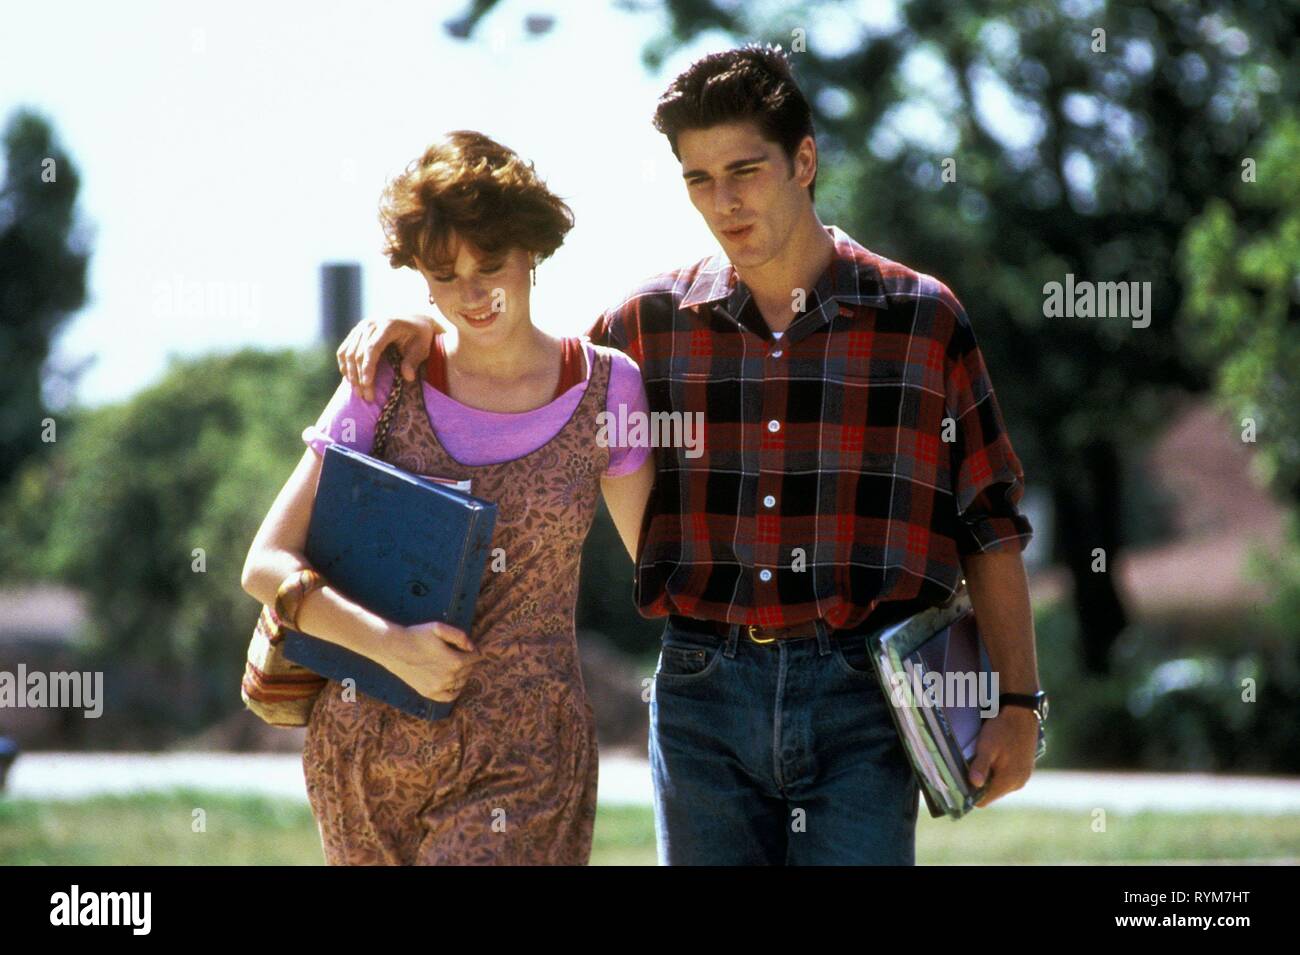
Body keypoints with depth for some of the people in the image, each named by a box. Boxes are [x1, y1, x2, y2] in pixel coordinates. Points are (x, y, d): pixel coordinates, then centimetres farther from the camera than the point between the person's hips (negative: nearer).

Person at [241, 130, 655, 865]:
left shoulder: (605, 387, 2)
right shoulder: (389, 386, 1)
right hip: (373, 745, 2)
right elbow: (266, 565, -3)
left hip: (525, 757, -2)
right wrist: (390, 644, -16)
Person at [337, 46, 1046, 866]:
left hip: (860, 701, -2)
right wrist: (422, 329, 3)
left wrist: (1020, 704, 1)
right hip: (704, 695, 3)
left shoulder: (921, 318, 2)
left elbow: (992, 527, 5)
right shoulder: (656, 323, 8)